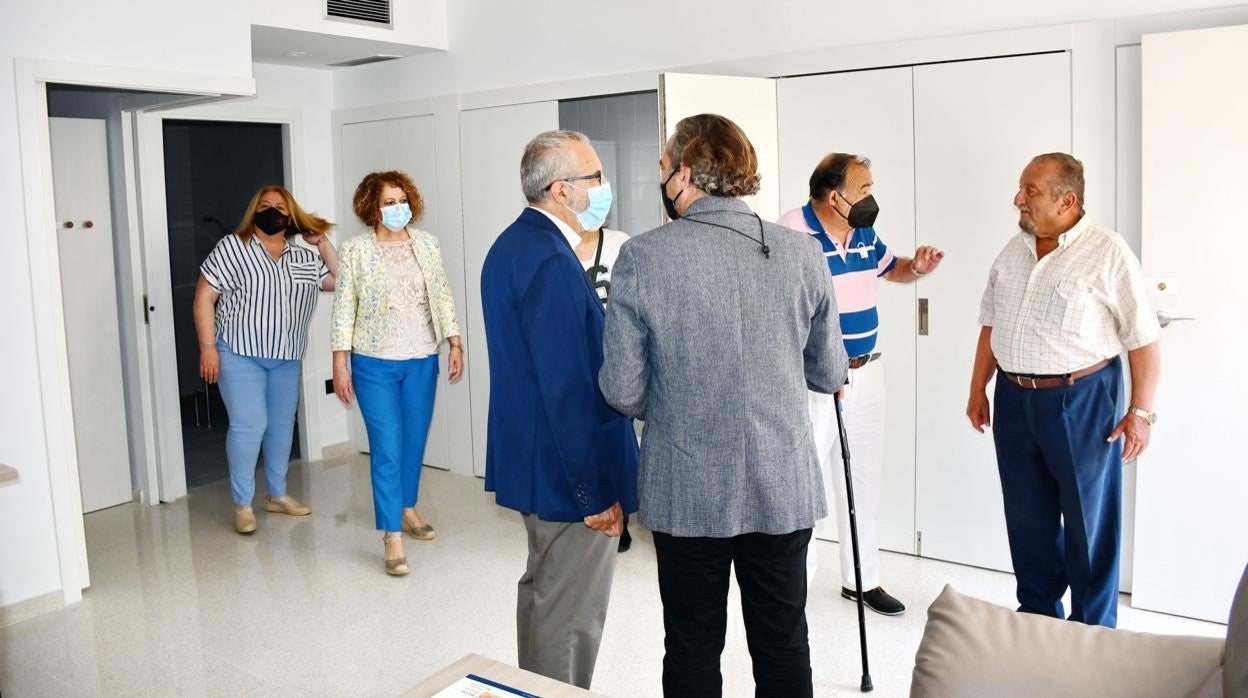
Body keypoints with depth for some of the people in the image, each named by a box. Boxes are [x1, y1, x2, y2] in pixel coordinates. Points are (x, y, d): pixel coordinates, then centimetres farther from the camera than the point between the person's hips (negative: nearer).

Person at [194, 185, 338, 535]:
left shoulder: (303, 258, 9)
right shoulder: (232, 248, -5)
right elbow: (204, 298, -7)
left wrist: (323, 243, 3)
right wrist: (208, 346, -13)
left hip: (287, 357, 5)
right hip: (240, 354, -5)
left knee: (282, 423, 12)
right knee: (249, 426, -9)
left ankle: (277, 495, 27)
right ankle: (242, 504, 4)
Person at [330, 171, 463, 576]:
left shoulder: (427, 244, 4)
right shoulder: (356, 250, -5)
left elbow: (443, 297, 9)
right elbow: (344, 309, -5)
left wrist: (455, 344, 4)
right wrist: (340, 363, -8)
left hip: (422, 361, 4)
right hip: (374, 364, -4)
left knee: (415, 441, 14)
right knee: (387, 448, -6)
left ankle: (406, 508, 35)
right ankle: (392, 537, -1)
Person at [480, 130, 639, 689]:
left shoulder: (511, 245, 9)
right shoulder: (553, 263, -23)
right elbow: (569, 392, -25)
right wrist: (595, 494, -19)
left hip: (531, 459, 11)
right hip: (570, 472, -11)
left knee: (541, 592, 23)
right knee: (572, 618, 3)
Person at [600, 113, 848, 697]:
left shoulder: (642, 258, -12)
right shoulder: (802, 252, -5)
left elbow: (622, 392, -10)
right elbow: (829, 375, 4)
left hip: (686, 490, -2)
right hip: (784, 488, 2)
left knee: (693, 649, 15)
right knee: (783, 648, 17)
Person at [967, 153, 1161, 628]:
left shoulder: (1107, 253, -11)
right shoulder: (1013, 250, 8)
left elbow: (1144, 338, -11)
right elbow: (990, 325, 15)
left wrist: (1140, 411, -14)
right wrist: (978, 389, 14)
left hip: (1081, 399, -6)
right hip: (1013, 398, 6)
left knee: (1089, 521, 6)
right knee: (1027, 515, 15)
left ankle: (1093, 631, 21)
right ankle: (1038, 612, 32)